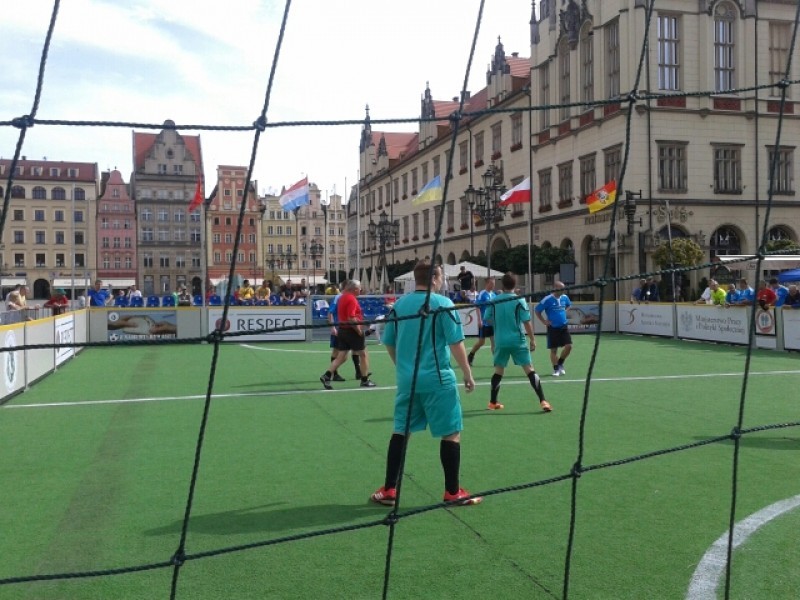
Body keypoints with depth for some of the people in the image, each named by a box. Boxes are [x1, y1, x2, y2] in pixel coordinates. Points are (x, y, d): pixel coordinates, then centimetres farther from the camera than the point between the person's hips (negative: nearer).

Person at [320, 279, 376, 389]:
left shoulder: (343, 297, 12)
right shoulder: (352, 299, -17)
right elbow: (351, 318, -25)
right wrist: (359, 330, -17)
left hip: (342, 329, 8)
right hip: (352, 330, -8)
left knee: (341, 357, 9)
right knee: (363, 355, 6)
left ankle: (327, 376, -1)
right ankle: (365, 380, 14)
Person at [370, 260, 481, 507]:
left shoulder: (399, 304, 6)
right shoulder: (443, 304, -9)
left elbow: (389, 343, 13)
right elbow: (456, 344, -12)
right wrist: (468, 374, -2)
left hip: (407, 380, 5)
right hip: (438, 380, -5)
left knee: (400, 432, 12)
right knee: (451, 433, 6)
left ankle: (388, 490, 15)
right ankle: (453, 492, 11)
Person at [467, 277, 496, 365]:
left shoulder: (494, 295, 8)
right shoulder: (482, 294, -11)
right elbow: (478, 307, -14)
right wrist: (479, 320, -20)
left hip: (492, 322, 5)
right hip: (484, 322, -5)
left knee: (494, 341, 1)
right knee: (481, 342, 2)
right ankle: (470, 355, 22)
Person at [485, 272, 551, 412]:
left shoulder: (494, 301, 0)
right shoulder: (519, 300, -8)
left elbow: (488, 319, 10)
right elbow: (527, 322, -10)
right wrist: (532, 339, -1)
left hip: (500, 341, 3)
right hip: (518, 341, -3)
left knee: (498, 371, 15)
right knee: (530, 370, -1)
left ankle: (492, 403, 21)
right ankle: (542, 401, -7)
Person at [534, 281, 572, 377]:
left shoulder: (565, 297, 3)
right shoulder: (547, 299, -14)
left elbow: (568, 305, 27)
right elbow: (537, 310, -6)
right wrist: (544, 321, -7)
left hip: (564, 326, 4)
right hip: (553, 328, -4)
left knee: (568, 346, -4)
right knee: (553, 349, 1)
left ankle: (560, 363, 19)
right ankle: (556, 369, 15)